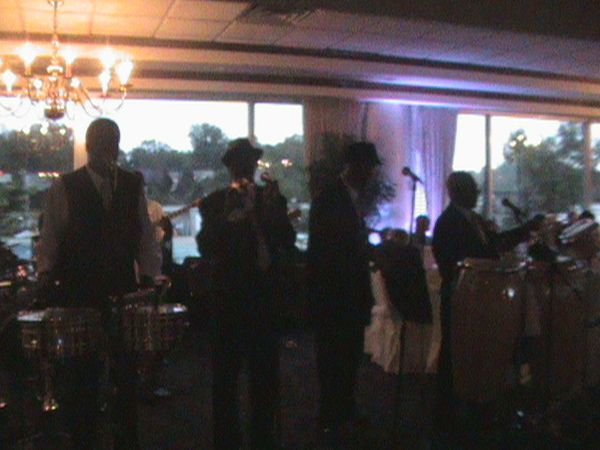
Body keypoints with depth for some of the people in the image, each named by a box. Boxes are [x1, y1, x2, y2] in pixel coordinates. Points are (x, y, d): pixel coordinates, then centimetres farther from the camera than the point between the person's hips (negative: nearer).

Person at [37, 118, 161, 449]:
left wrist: (149, 275, -2)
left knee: (126, 372, 8)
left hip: (124, 294, 2)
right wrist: (46, 272, -13)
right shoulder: (64, 188, 0)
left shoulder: (133, 186, 6)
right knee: (81, 375, 5)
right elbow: (49, 239, 1)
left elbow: (146, 237, 8)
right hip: (78, 297, -2)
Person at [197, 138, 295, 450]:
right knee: (224, 376, 7)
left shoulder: (272, 198, 7)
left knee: (265, 375, 8)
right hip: (226, 297, -1)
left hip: (263, 296, 1)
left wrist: (272, 211, -18)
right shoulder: (215, 202, 3)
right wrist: (228, 218, -22)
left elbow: (287, 242, -4)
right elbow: (206, 247, -9)